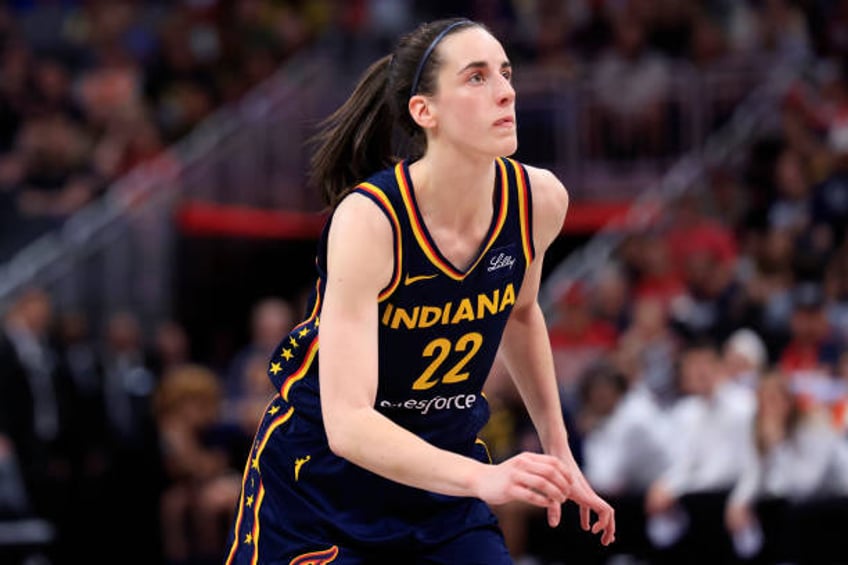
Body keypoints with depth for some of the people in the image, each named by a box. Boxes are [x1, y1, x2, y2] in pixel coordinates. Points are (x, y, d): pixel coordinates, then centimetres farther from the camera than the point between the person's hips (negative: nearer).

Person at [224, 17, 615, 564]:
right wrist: (482, 478, -48)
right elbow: (346, 422, -35)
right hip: (320, 478, -4)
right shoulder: (367, 218, -28)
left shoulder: (539, 201, -11)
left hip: (442, 466, 4)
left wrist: (558, 452, 14)